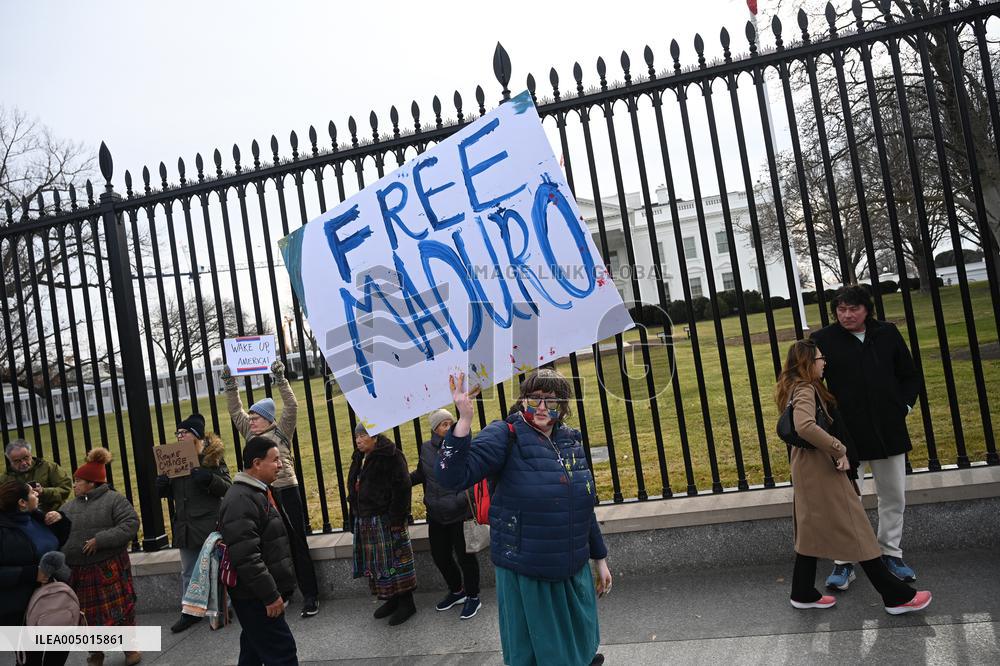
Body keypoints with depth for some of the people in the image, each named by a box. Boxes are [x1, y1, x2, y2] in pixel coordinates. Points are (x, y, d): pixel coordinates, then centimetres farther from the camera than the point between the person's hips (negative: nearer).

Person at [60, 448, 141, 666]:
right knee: (89, 615, 11)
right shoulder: (68, 507, 12)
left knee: (120, 610, 3)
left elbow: (130, 525, -14)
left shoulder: (114, 500, -5)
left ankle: (130, 648, 22)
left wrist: (100, 540, -19)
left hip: (110, 569, -4)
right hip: (79, 572, 4)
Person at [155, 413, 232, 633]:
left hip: (209, 524, -6)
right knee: (188, 573, 14)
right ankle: (190, 612, 25)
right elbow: (171, 492, 17)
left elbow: (227, 487, -10)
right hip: (185, 525, 6)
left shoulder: (213, 456, -6)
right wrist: (162, 487, -5)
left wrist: (209, 479, -27)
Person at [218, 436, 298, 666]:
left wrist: (276, 590, 24)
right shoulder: (240, 499, -21)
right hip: (255, 597, -10)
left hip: (260, 594, 10)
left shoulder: (260, 492, 13)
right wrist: (270, 595, -24)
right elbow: (245, 556, -27)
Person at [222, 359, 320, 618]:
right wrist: (230, 384, 8)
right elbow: (235, 411, 14)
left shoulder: (281, 431, 1)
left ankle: (310, 596, 6)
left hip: (286, 492, -5)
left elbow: (291, 406, -9)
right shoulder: (250, 433, 14)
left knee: (297, 544, 0)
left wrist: (280, 379, -13)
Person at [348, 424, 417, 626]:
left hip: (385, 520, -8)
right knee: (376, 563, 13)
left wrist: (396, 518, -20)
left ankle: (406, 602, 8)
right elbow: (354, 488, 20)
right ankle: (391, 600, 25)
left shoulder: (390, 456, -13)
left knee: (394, 561, -3)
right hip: (365, 521, 9)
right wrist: (355, 517, 15)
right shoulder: (359, 458, 14)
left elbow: (401, 488, -18)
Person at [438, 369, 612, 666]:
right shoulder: (506, 435, -13)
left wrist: (600, 558, 19)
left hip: (573, 571, 5)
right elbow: (453, 477, -26)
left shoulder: (570, 441, 5)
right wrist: (464, 420, -36)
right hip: (524, 575, -5)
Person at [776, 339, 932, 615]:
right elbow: (805, 426, -36)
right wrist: (839, 450, -26)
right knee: (855, 530, -2)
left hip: (807, 470, 10)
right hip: (821, 468, -10)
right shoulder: (806, 390, -18)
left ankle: (803, 593, 23)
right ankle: (896, 596, 7)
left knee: (813, 530, 16)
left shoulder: (798, 389, 13)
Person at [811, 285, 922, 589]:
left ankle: (890, 554, 30)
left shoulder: (887, 333, 4)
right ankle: (843, 562, 11)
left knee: (894, 498, 13)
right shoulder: (823, 340, -5)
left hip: (889, 431, 4)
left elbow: (909, 376, 14)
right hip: (848, 435, -3)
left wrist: (905, 405, 2)